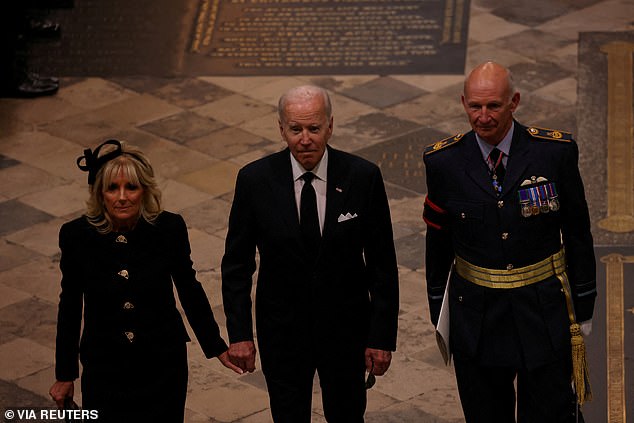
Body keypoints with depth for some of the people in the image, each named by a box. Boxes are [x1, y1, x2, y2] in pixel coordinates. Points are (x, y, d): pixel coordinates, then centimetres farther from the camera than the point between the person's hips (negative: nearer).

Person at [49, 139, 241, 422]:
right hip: (105, 370, 0)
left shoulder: (170, 228, -14)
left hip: (163, 366, 0)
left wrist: (216, 347, 9)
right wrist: (65, 375, 5)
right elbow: (70, 305, -1)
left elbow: (189, 288, 2)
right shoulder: (77, 235, -13)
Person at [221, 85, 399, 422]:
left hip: (346, 329, 0)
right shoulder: (255, 180, -12)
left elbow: (382, 263, -7)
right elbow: (237, 263, -3)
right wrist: (239, 333, -7)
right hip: (282, 329, 0)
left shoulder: (363, 177, -13)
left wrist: (382, 336, -8)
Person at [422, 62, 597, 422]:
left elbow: (578, 233, -1)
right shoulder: (444, 162, -6)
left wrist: (584, 308, 4)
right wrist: (438, 311, 11)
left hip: (543, 313, -1)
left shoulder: (556, 151, -10)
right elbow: (438, 241, 5)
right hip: (475, 315, 1)